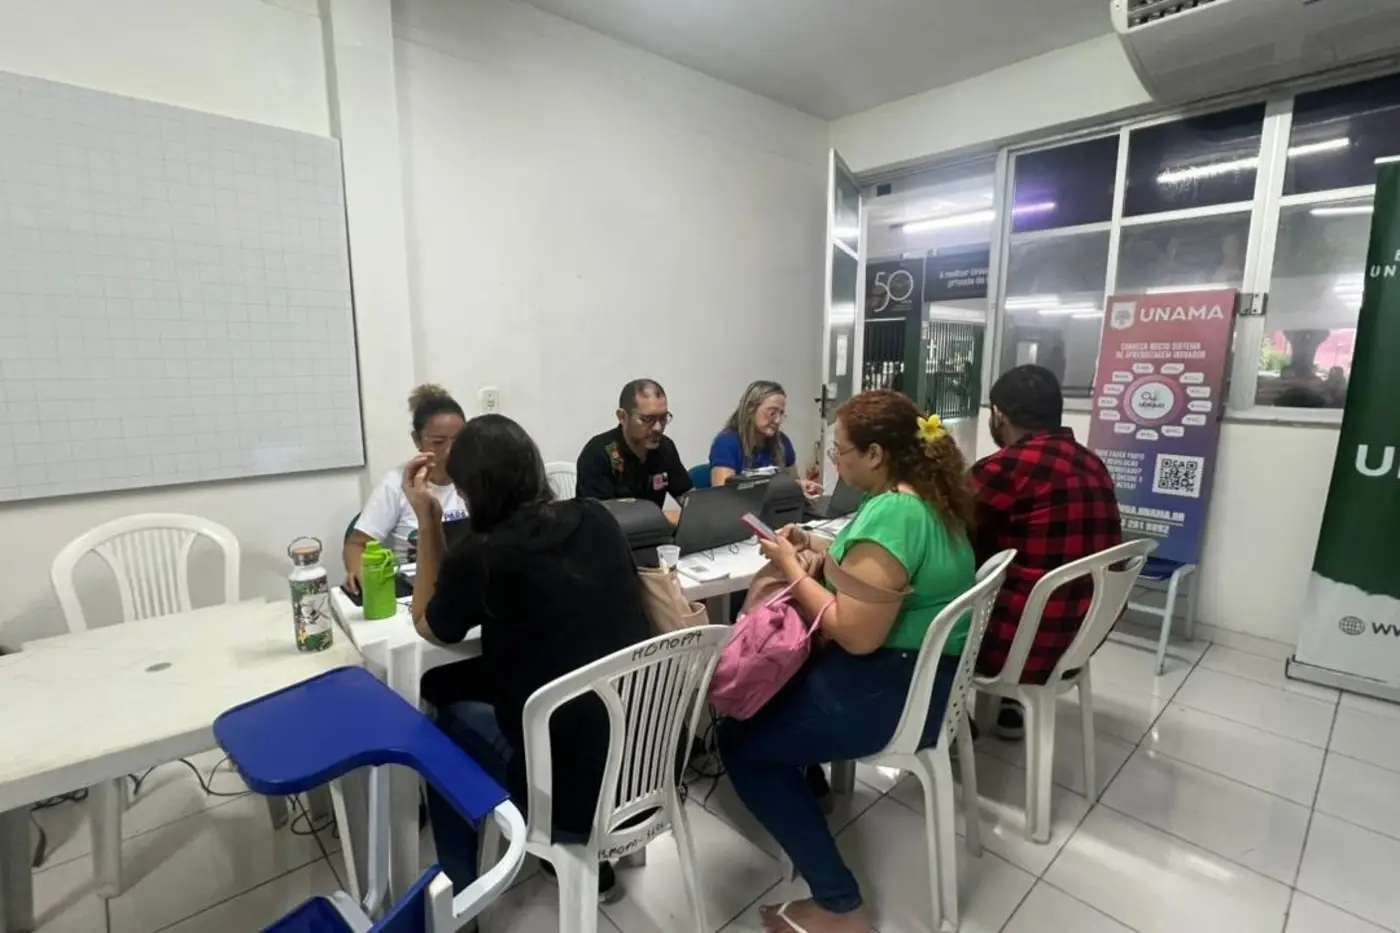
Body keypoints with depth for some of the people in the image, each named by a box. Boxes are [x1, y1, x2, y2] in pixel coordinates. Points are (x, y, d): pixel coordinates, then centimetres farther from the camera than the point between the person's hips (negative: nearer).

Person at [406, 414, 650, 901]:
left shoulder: (479, 555, -16)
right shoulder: (596, 520, -2)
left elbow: (429, 626, 6)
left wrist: (428, 520, 2)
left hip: (577, 792, -5)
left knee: (451, 723, 22)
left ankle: (463, 893, 39)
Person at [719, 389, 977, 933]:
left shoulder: (891, 512, -27)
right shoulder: (931, 495, 5)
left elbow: (856, 635, -29)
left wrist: (791, 567, -18)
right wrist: (818, 547, 6)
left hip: (892, 691, -10)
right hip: (928, 673, 10)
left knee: (740, 742, 0)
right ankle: (808, 784, 41)